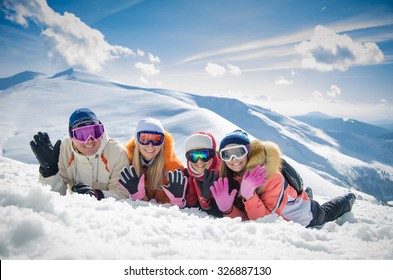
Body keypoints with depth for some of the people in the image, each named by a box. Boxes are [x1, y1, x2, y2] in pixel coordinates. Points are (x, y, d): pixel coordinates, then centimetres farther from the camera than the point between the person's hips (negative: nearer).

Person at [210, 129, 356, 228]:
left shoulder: (270, 176, -40)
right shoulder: (228, 178, -23)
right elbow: (244, 218, -22)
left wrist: (249, 195, -53)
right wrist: (226, 208, -42)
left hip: (303, 218, -4)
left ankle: (347, 200, 54)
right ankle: (307, 194, 53)